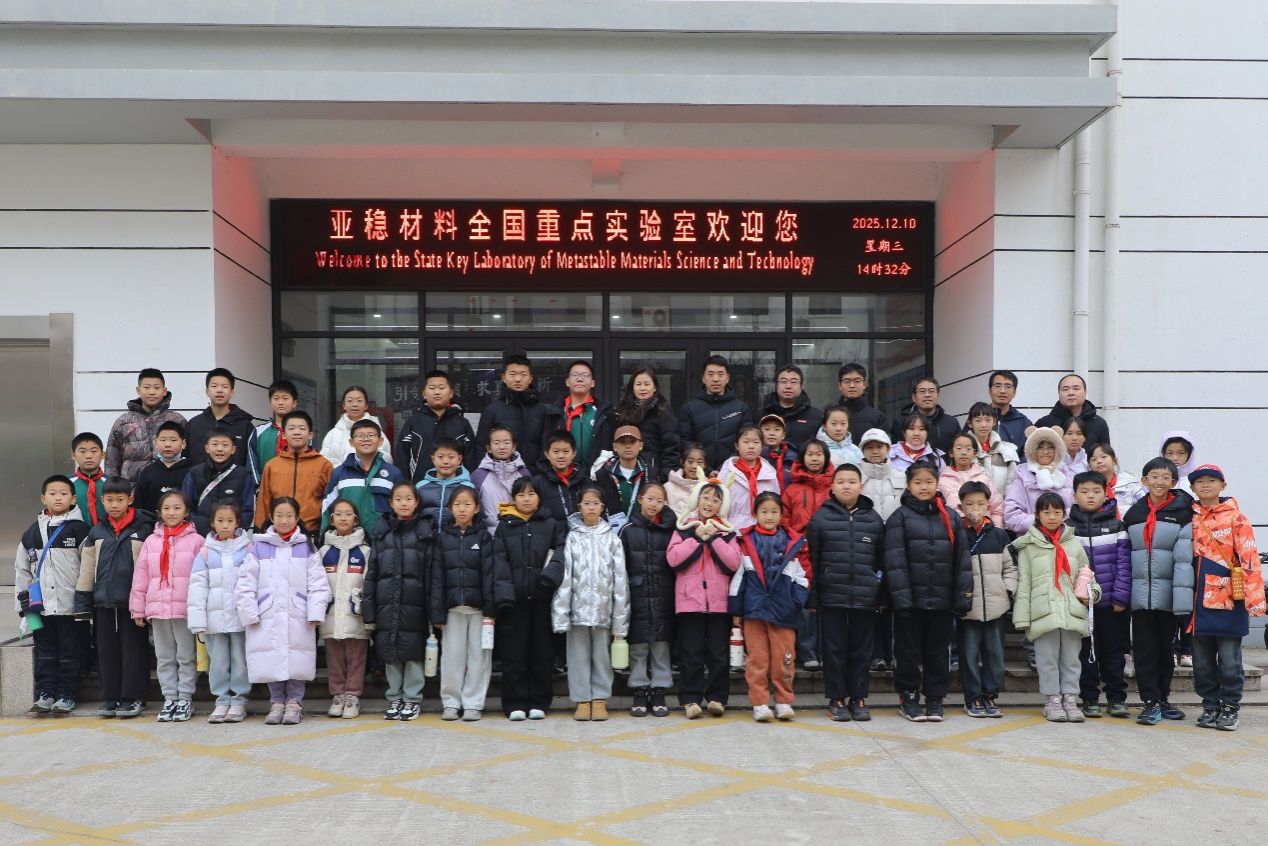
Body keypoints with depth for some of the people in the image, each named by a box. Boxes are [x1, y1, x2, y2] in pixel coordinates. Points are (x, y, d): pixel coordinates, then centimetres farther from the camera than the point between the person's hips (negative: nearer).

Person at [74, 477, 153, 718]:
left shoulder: (144, 529, -2)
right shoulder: (97, 532, 10)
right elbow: (87, 569, 13)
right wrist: (82, 602, 9)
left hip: (132, 600, -4)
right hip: (103, 601, 4)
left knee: (134, 649, 0)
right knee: (107, 651, 8)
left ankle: (133, 698, 8)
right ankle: (110, 697, 17)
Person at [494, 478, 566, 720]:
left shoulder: (552, 525, 10)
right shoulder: (504, 526, 9)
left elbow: (561, 551, 1)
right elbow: (499, 559, 1)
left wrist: (550, 575, -17)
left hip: (541, 596, 0)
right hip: (514, 598, 0)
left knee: (542, 650, 5)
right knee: (514, 652, 2)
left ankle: (538, 703, 14)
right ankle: (515, 704, 9)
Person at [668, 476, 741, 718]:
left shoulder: (727, 531, 10)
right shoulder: (684, 527, 8)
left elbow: (734, 562, -5)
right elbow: (673, 559, -6)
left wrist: (714, 537, -9)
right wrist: (697, 538, -9)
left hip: (719, 600, 1)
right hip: (690, 599, -1)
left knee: (718, 652, 3)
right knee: (691, 652, 1)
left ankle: (717, 697, 11)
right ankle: (690, 699, 6)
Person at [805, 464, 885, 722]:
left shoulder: (874, 519, 8)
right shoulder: (821, 518, 2)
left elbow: (881, 560, 11)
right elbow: (812, 560, 1)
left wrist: (882, 595, 6)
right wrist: (812, 598, -2)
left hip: (865, 599, 2)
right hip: (831, 597, -2)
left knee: (861, 650, 8)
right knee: (834, 650, 4)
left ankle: (858, 699, 19)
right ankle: (836, 699, 14)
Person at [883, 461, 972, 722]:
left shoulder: (951, 518, 9)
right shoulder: (899, 517, -2)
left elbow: (962, 559, 8)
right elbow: (895, 561, -8)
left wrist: (963, 596, 2)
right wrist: (901, 597, -14)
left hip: (942, 599, 3)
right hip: (911, 598, -3)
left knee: (939, 650, 10)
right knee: (909, 650, 5)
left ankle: (935, 699, 20)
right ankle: (909, 698, 17)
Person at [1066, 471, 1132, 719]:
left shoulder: (1115, 525, 2)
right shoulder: (1067, 527, 2)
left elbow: (1124, 563, -1)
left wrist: (1121, 596, -8)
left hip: (1111, 603, 0)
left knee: (1113, 650, 8)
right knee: (1086, 652, 7)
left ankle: (1117, 698, 18)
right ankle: (1089, 699, 16)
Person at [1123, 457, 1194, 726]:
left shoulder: (1182, 512, -3)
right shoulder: (1133, 514, 9)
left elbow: (1185, 558, -10)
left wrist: (1183, 599, -17)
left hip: (1167, 594, -2)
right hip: (1140, 594, 2)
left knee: (1165, 647, 10)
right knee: (1144, 648, 1)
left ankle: (1163, 699, 23)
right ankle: (1150, 702, 7)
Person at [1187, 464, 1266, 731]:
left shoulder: (1236, 518, -3)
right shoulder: (1189, 519, 9)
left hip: (1228, 599, -4)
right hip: (1199, 599, 4)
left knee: (1229, 660, 2)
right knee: (1202, 660, 9)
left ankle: (1229, 708, 14)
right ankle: (1210, 706, 20)